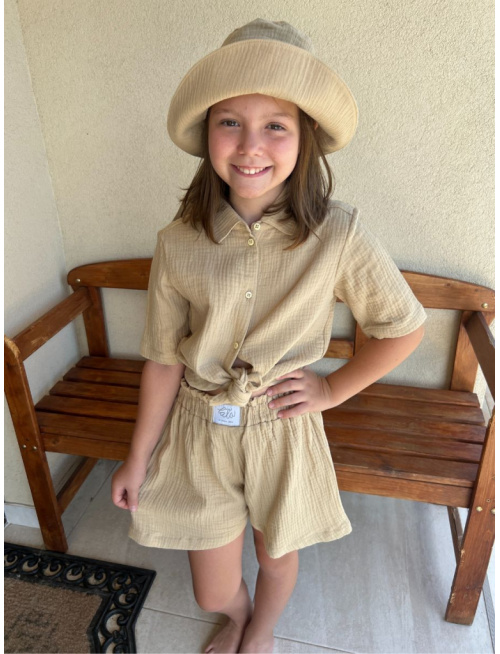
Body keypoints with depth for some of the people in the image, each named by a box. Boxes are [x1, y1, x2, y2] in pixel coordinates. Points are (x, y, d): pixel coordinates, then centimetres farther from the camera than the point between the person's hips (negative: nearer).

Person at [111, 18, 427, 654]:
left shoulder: (338, 235, -18)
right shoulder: (177, 243, -14)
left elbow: (404, 328, -5)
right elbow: (164, 360, -5)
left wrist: (331, 389, -6)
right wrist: (139, 458, 1)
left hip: (283, 432, -1)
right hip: (199, 432, 1)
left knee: (276, 555, 25)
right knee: (213, 592, 18)